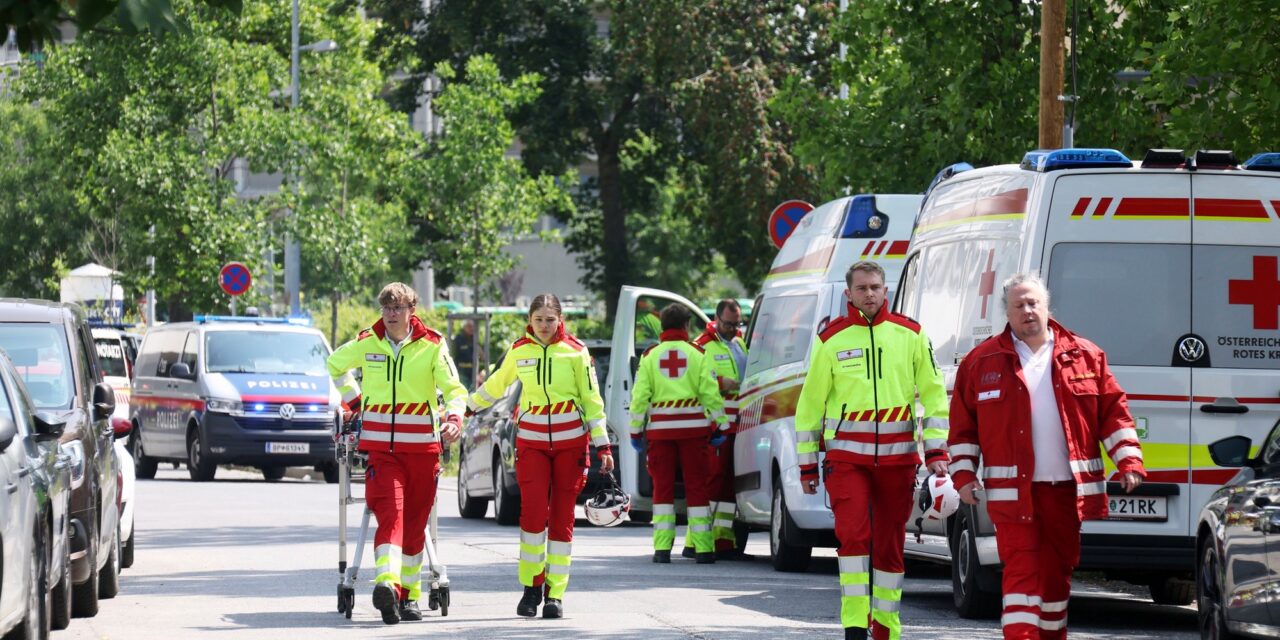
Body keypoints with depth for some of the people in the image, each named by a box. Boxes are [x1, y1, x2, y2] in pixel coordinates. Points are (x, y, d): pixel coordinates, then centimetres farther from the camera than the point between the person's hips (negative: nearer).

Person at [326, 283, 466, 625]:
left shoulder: (432, 346, 1)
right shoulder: (366, 344, 5)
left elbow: (453, 388, -7)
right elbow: (335, 365, 25)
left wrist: (454, 418, -26)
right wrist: (353, 400, 18)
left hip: (422, 447, 1)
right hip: (380, 448, -1)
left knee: (415, 523, 7)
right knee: (390, 514, -19)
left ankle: (409, 594, 18)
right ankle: (387, 584, -36)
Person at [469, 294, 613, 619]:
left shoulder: (575, 351, 0)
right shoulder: (519, 351, 4)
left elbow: (592, 400, 2)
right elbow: (495, 386, 22)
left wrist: (603, 446, -2)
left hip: (570, 442, -1)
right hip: (532, 441, 1)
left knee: (562, 516, -1)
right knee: (533, 512, -14)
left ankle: (555, 593, 4)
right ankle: (531, 586, -2)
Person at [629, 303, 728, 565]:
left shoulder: (650, 356, 5)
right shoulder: (697, 353, 1)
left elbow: (639, 396, 3)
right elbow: (711, 392, -2)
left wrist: (636, 431, 8)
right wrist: (720, 425, 5)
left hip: (660, 427, 1)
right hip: (693, 426, -1)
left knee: (663, 486, 6)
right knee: (696, 486, 2)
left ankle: (662, 548, 1)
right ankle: (703, 549, 0)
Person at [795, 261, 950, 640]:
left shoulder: (909, 334, 5)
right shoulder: (831, 339, 2)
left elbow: (933, 394, 8)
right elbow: (810, 403, 8)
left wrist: (936, 450, 0)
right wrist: (807, 464, 7)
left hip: (898, 456, 2)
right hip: (846, 455, -2)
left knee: (890, 543, 7)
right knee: (853, 534, -16)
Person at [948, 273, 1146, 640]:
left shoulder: (1084, 356, 7)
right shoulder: (983, 361, 5)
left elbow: (1114, 412, 8)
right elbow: (963, 424, 7)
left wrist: (1128, 461, -1)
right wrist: (964, 474, 0)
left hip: (1067, 487, 2)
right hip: (1013, 490, -2)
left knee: (1057, 570, 12)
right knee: (1021, 571, -9)